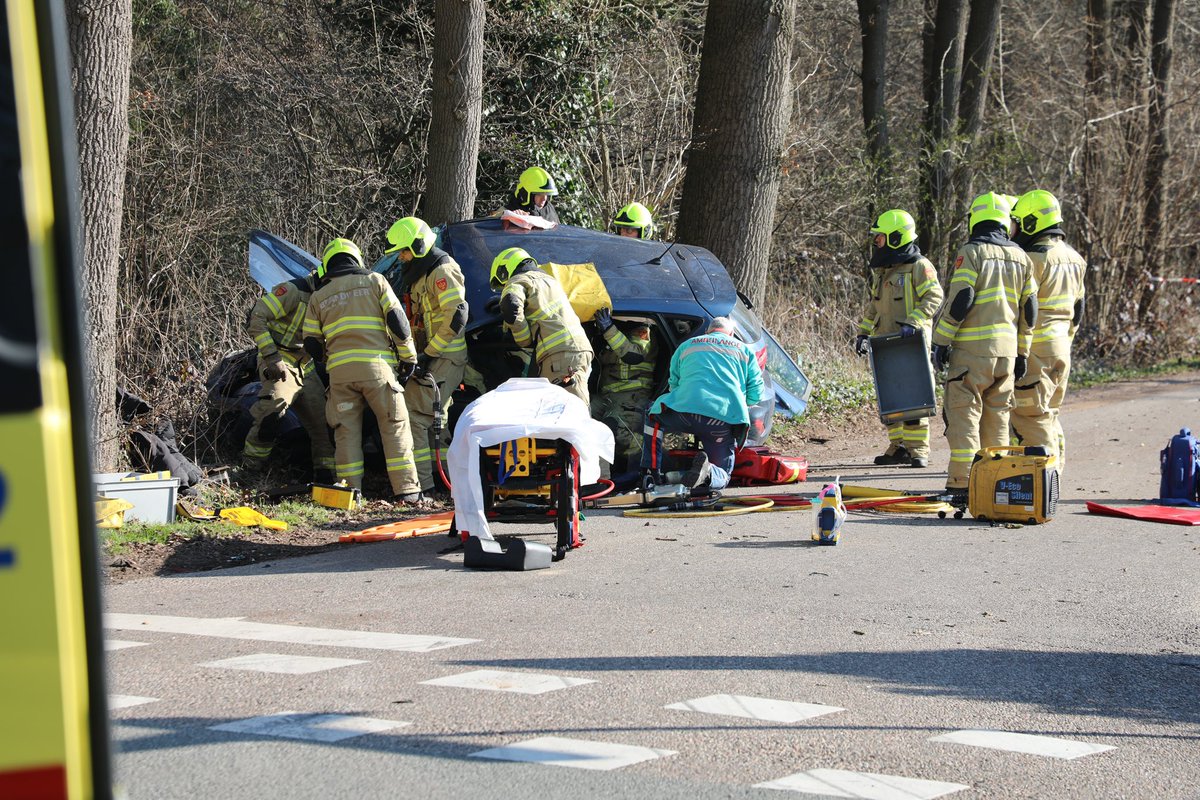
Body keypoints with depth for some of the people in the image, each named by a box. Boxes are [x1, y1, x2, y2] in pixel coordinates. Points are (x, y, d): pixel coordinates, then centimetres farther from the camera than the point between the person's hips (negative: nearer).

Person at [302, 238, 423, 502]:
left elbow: (311, 343, 15)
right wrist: (408, 357, 7)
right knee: (394, 426, 2)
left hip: (339, 371, 2)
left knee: (346, 431, 8)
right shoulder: (375, 281, 10)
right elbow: (397, 321, 1)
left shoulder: (318, 298, 17)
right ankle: (406, 488, -4)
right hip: (376, 366, -2)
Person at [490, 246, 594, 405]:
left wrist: (526, 341, -4)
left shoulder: (517, 282, 7)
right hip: (582, 349, 8)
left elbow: (510, 307, -14)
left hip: (558, 353, -8)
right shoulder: (549, 279, 34)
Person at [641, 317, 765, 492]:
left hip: (685, 409, 0)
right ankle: (707, 473, -24)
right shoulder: (744, 350, 23)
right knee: (722, 476, 14)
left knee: (654, 414, 32)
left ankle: (651, 471, 16)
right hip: (728, 418, 0)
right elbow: (755, 394, 17)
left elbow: (673, 384, 33)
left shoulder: (686, 346, 26)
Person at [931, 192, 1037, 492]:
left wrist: (941, 341, -7)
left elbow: (959, 301, -14)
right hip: (1007, 351, 6)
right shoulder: (1020, 257, 12)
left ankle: (961, 482, -10)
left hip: (972, 349, -6)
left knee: (963, 414, -4)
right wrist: (1023, 352, 20)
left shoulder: (971, 253, -7)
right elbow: (1029, 309, 13)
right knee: (997, 416, 13)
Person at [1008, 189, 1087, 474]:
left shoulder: (1035, 259, -16)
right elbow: (1078, 308, 20)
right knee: (1050, 413, 17)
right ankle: (1056, 471, 21)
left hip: (1034, 351, -9)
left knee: (1031, 415, -6)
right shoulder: (1073, 258, 12)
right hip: (1061, 349, 9)